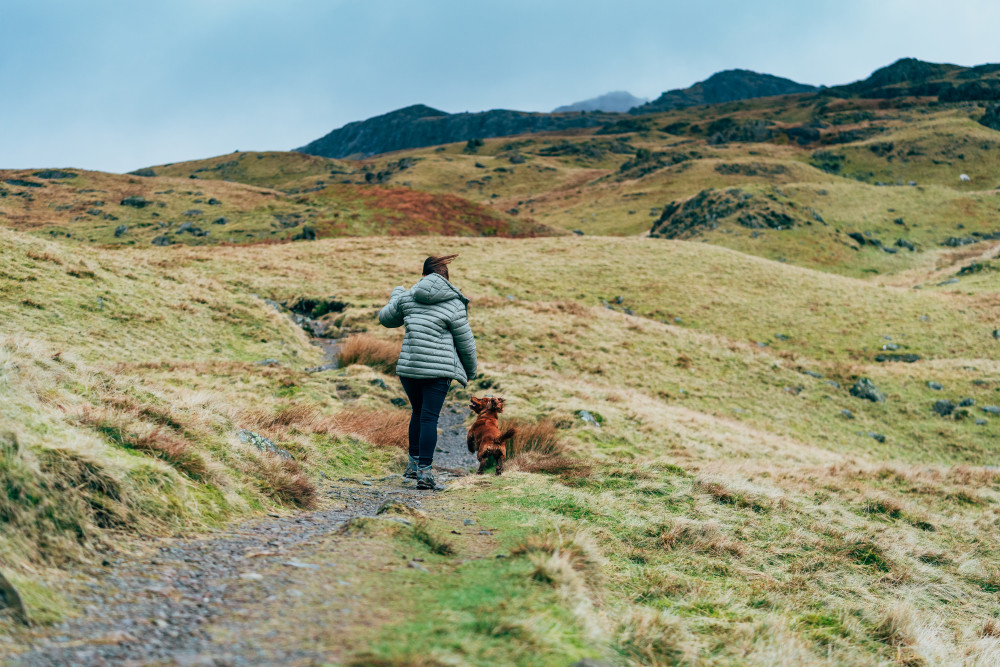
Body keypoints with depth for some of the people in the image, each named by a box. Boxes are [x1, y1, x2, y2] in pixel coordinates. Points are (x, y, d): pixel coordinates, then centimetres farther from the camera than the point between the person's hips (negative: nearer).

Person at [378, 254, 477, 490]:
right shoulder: (454, 304, -5)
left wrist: (396, 293, 37)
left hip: (408, 366, 4)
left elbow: (386, 318, 20)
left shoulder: (408, 297, 4)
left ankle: (413, 463, 28)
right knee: (429, 418, -3)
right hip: (438, 369, -4)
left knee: (418, 412, 22)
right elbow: (466, 343, 0)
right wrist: (470, 370, 16)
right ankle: (424, 472, -8)